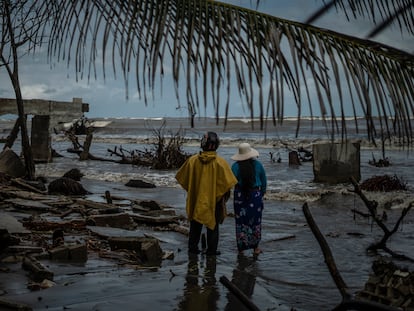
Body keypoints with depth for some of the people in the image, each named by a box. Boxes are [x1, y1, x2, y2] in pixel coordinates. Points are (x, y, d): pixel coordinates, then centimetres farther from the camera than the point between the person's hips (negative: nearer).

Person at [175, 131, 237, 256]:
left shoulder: (192, 160, -9)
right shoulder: (220, 162, -16)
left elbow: (181, 177, 1)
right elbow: (229, 182, -15)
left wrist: (191, 189, 15)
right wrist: (224, 195, 2)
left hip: (196, 198, 2)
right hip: (214, 199, -2)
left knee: (195, 224, 17)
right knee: (213, 224, 11)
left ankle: (193, 247, 21)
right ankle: (212, 249, 13)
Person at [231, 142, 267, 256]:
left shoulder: (235, 166, -9)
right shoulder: (257, 164, -3)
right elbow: (264, 181, 6)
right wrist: (262, 193, 18)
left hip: (240, 196, -1)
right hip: (255, 195, 1)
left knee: (241, 221, 7)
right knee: (255, 221, 10)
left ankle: (241, 248, 11)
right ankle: (255, 248, 14)